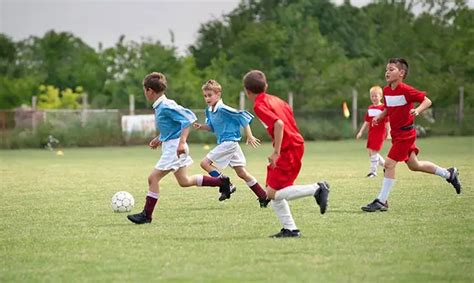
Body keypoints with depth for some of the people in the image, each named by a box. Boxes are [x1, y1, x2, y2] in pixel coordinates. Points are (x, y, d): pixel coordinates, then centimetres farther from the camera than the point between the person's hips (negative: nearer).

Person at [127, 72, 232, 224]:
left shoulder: (166, 106, -20)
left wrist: (181, 142, -30)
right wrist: (160, 139, 19)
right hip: (169, 146, 10)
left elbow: (188, 119, -25)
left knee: (153, 178, -9)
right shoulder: (160, 106, 9)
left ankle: (146, 215, -3)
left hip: (174, 147, -10)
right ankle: (221, 181, 26)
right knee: (184, 181, 18)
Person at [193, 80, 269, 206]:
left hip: (229, 142, -9)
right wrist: (201, 126, 3)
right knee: (241, 173, 9)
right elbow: (212, 127, 23)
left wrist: (249, 136, -16)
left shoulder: (222, 109, -18)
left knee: (205, 163, -10)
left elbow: (243, 117, -17)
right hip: (224, 143, 9)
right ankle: (263, 197, 13)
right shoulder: (209, 111, 9)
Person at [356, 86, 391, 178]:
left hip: (379, 133, -8)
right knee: (370, 152, 9)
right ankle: (385, 165, 25)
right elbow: (366, 122, 18)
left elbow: (387, 122, -10)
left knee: (374, 152, -10)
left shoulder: (383, 108, -9)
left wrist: (388, 134, -13)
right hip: (371, 132, 8)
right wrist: (360, 132, 14)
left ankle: (373, 171, -2)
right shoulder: (370, 108, 12)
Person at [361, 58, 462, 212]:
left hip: (405, 133, -9)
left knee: (389, 163, -14)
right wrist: (379, 117, 3)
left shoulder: (406, 90, -18)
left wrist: (417, 110, -31)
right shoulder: (386, 90, 5)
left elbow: (427, 101, -14)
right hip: (396, 133, 9)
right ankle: (449, 174, 37)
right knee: (414, 165, 20)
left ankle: (381, 201, -8)